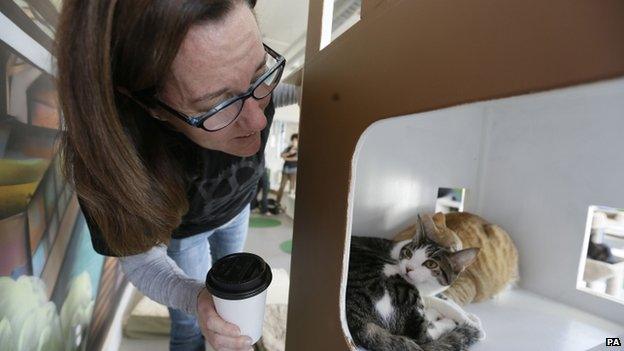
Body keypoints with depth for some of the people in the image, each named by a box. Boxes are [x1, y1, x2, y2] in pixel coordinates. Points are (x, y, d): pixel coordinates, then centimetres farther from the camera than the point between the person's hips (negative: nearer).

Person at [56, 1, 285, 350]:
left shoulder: (255, 78, -33)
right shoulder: (110, 152, -40)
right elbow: (142, 261, -25)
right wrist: (196, 299, -44)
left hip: (236, 206, 4)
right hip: (178, 228, -3)